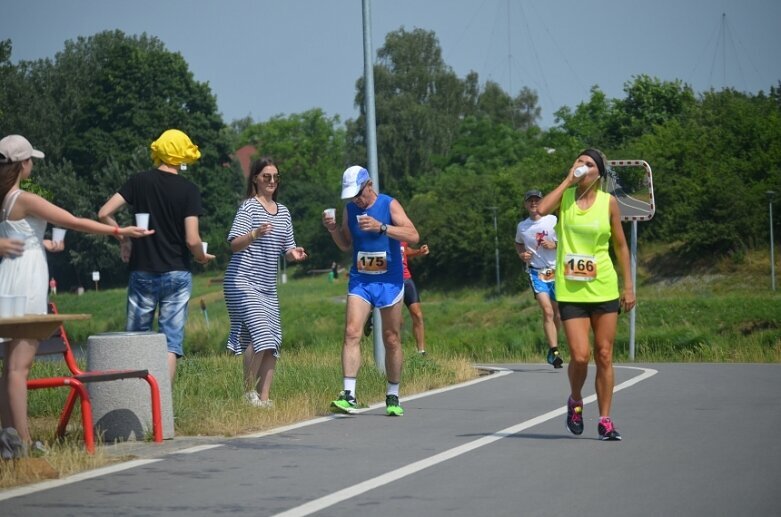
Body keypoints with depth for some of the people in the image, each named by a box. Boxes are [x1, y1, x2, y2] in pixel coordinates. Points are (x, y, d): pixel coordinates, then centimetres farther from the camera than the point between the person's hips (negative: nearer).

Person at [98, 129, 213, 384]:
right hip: (177, 274, -2)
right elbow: (192, 239, -13)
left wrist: (123, 239, 9)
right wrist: (202, 257, 8)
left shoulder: (139, 181, 0)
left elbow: (104, 214, -6)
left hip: (142, 273, 2)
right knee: (171, 341, 1)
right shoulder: (188, 190, -6)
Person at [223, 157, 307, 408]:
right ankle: (248, 392, -7)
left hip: (268, 288, 7)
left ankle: (264, 397, 6)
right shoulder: (249, 207, -5)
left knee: (273, 342, 0)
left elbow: (286, 250, 22)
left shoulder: (283, 212, 17)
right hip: (243, 282, -7)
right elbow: (234, 244, -15)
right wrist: (255, 234, -33)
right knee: (260, 334, -20)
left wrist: (293, 253, -1)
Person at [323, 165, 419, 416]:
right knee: (351, 332, -15)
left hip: (389, 281, -2)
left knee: (392, 340, 5)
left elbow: (413, 236, -16)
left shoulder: (389, 205, -6)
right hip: (360, 280, 2)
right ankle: (349, 395, -20)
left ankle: (393, 397, 17)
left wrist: (381, 227, -26)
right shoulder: (350, 209, 5)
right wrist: (333, 229, -2)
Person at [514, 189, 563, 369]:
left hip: (556, 271, 1)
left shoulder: (554, 221, -1)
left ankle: (552, 349, 25)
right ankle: (554, 351, -21)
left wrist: (554, 245, -14)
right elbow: (518, 244, 25)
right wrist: (522, 254, 4)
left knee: (558, 312, 6)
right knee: (547, 311, -17)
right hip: (536, 272, 0)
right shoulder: (522, 226, 6)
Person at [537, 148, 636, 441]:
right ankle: (575, 402, 19)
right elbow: (541, 210, -19)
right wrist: (568, 181, -12)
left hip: (604, 290, 1)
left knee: (604, 356, 3)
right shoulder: (565, 196, 3)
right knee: (579, 356, -10)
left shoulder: (609, 202, 3)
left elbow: (620, 246, 9)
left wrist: (628, 286, 5)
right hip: (570, 291, -1)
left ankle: (605, 420, 11)